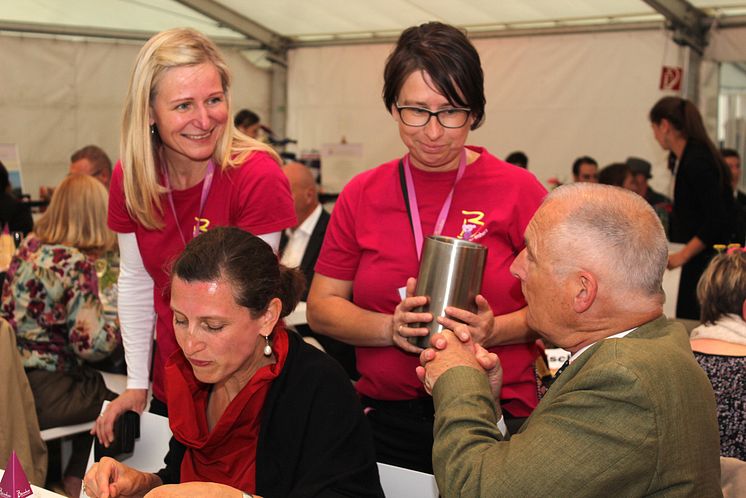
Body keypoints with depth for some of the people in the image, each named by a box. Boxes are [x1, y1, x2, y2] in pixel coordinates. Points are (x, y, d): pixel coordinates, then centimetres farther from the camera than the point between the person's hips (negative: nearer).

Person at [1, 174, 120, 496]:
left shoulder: (29, 247, 4)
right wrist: (122, 322, -2)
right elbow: (90, 344, -21)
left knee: (97, 382, 28)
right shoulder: (77, 264, -20)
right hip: (43, 392, -9)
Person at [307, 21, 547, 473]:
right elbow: (322, 307, 2)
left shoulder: (520, 191, -5)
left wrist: (495, 330, -22)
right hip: (386, 420, 2)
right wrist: (390, 328, -16)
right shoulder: (362, 195, 2)